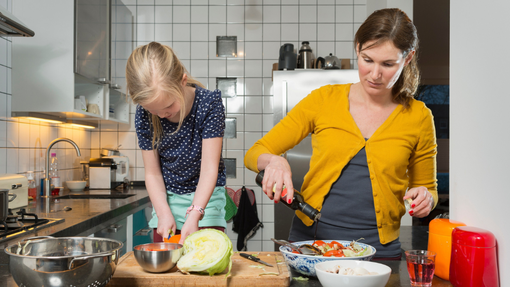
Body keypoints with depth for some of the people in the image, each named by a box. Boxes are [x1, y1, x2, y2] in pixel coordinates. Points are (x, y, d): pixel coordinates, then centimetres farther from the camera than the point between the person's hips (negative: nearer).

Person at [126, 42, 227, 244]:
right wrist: (164, 212, -18)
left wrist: (195, 214, -32)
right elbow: (153, 173, -4)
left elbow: (209, 168, -22)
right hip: (167, 197, 3)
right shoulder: (144, 114, -12)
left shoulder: (209, 103, -21)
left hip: (205, 196, -2)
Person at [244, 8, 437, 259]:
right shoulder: (324, 100, 3)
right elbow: (254, 154, 4)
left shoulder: (418, 117, 4)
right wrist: (273, 161, -17)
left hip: (378, 248, 1)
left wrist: (424, 198, -4)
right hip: (309, 239, 0)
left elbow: (427, 188, 18)